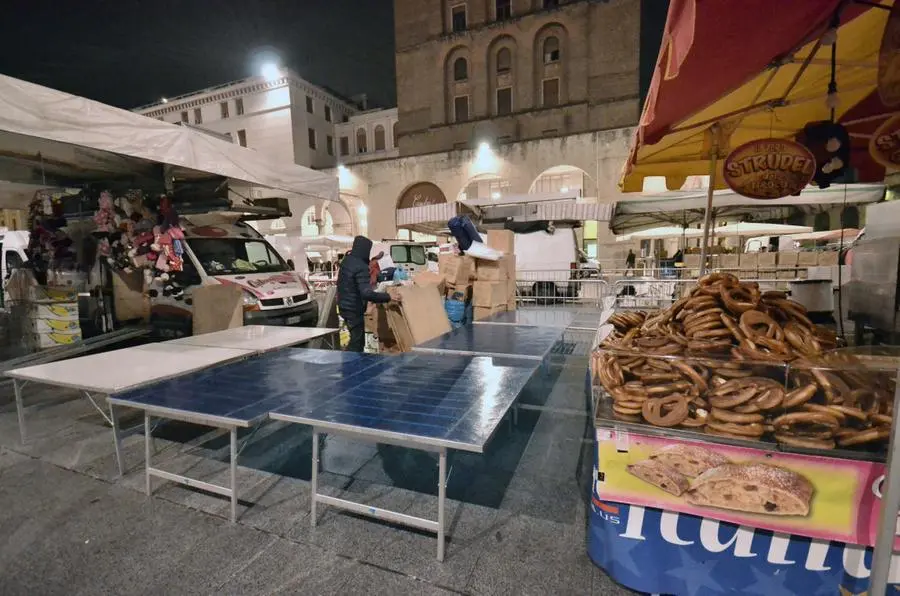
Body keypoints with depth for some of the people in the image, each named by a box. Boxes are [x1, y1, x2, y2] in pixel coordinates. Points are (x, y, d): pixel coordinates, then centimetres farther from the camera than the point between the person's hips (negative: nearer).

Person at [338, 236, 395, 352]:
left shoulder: (346, 260, 5)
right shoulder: (361, 267, -24)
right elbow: (366, 293, -33)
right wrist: (388, 296, -28)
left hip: (345, 306, 9)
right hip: (354, 309, -9)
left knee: (356, 339, 19)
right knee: (357, 341, 1)